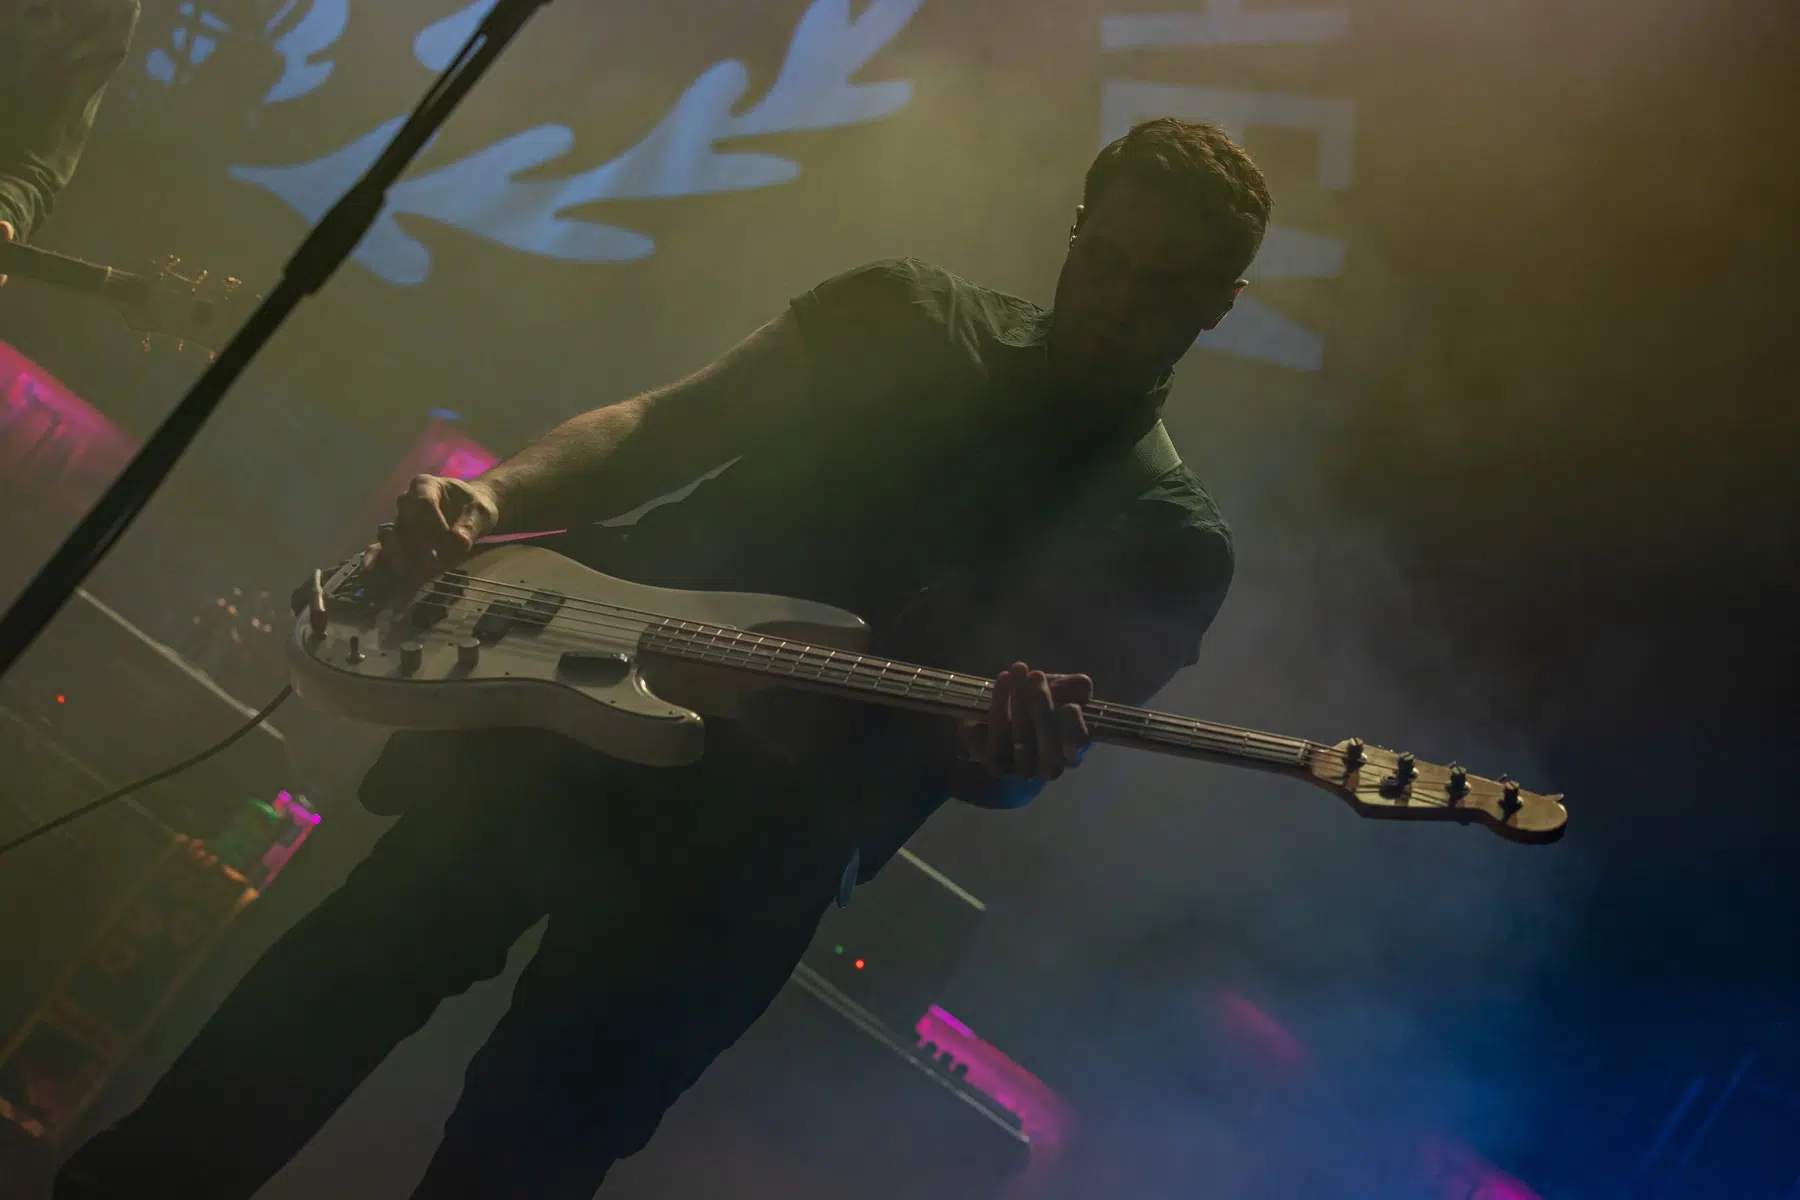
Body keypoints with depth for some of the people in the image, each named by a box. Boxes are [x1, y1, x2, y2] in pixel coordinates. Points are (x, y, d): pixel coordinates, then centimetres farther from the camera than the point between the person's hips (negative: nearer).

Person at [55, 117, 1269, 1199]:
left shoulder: (1166, 540, 0)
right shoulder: (908, 313, 6)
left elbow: (1009, 751, -6)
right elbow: (661, 425, 6)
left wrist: (1016, 756, -31)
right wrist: (497, 497, -11)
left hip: (775, 827, -2)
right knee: (354, 967, 2)